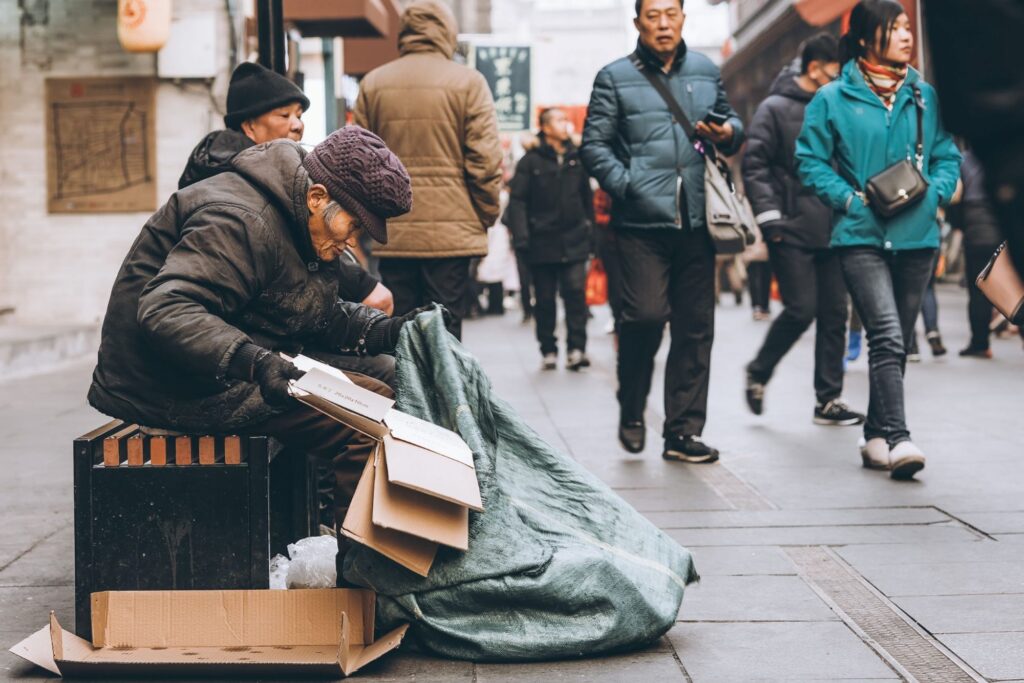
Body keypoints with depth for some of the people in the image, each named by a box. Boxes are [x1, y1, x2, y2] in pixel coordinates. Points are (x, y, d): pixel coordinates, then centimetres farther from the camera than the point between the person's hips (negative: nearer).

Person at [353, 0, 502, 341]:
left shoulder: (372, 83, 6)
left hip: (392, 233, 3)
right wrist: (487, 215, 5)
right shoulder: (468, 82, -3)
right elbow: (484, 159, -6)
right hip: (452, 231, -3)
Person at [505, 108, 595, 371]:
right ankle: (548, 351, 16)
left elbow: (587, 198, 16)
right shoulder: (531, 160, -1)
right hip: (542, 242, -2)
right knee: (545, 300, 6)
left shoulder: (576, 158, 10)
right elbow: (517, 200, -6)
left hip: (574, 241, 2)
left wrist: (590, 232, 12)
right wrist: (521, 237, -14)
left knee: (576, 293, -10)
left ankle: (576, 349, -8)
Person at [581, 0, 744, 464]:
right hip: (642, 222, -4)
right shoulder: (614, 78, 5)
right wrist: (626, 186, -12)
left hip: (696, 221, 4)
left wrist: (727, 134, 2)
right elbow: (594, 145, 2)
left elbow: (731, 120, 26)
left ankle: (682, 431, 13)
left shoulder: (707, 72, 16)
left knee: (696, 327, 4)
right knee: (647, 315, -14)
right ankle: (631, 412, 12)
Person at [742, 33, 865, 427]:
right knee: (801, 310, -9)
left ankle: (829, 400, 10)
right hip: (792, 233, -6)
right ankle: (758, 373, 15)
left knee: (834, 313, 4)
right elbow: (754, 164, -9)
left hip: (830, 231, 6)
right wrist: (769, 216, -16)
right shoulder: (776, 108, -4)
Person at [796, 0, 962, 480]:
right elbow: (811, 161, 1)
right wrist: (852, 199, -11)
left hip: (917, 237, 4)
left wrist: (936, 191, -4)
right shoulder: (833, 99, 0)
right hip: (861, 237, -4)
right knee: (887, 336, -18)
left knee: (896, 342, 11)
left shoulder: (924, 96, 10)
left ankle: (876, 436, 23)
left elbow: (947, 155, 16)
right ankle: (897, 438, -19)